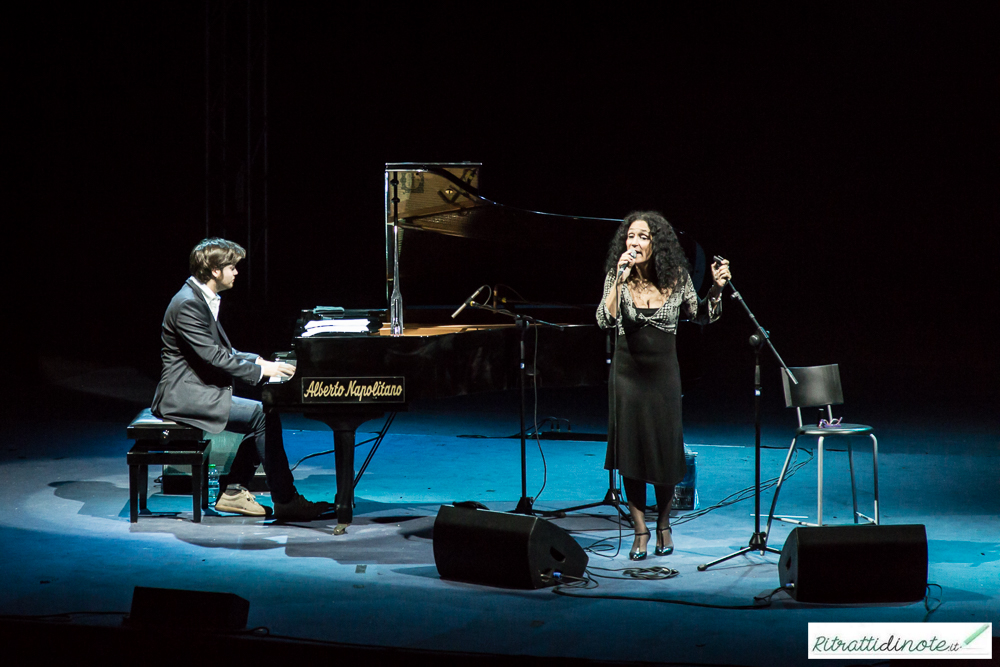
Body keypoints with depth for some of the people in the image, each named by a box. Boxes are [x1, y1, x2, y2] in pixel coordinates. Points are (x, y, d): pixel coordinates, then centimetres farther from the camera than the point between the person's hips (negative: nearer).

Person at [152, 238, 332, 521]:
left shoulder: (203, 299, 15)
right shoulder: (188, 304, -19)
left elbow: (220, 350, 22)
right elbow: (213, 357, -24)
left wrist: (258, 360, 8)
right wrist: (259, 370, -18)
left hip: (200, 389, 11)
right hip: (185, 395, -11)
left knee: (264, 414, 1)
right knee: (263, 416, -18)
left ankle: (231, 491, 5)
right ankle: (285, 501, -14)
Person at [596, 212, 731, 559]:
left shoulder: (677, 278, -5)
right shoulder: (617, 277, -8)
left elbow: (701, 316, 6)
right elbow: (605, 320, -21)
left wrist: (716, 289, -10)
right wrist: (620, 279, -30)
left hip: (664, 372, 1)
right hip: (628, 372, 0)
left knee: (665, 450, 5)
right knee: (632, 450, 0)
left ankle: (663, 525, 25)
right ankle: (640, 531, 10)